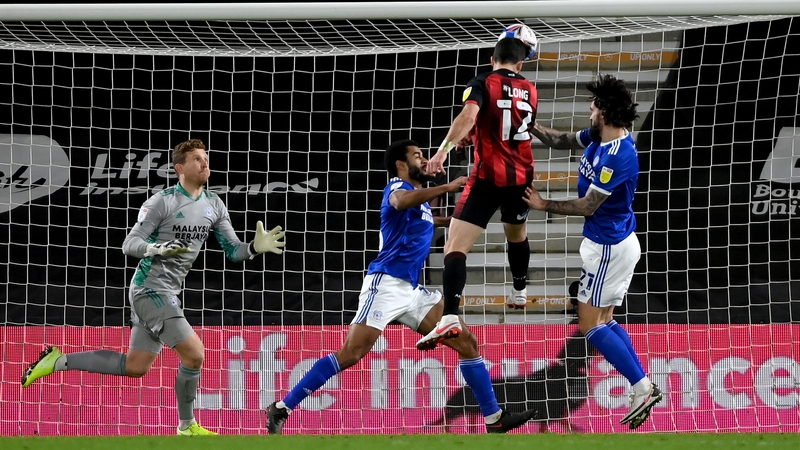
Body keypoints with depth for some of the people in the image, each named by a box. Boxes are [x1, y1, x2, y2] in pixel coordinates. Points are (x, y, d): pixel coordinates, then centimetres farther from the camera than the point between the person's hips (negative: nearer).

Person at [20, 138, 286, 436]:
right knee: (193, 353, -15)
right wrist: (156, 249, -35)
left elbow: (233, 250, 9)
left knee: (135, 366, 12)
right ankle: (187, 426, 3)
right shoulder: (163, 202, -14)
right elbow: (129, 245, -15)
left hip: (168, 294, 9)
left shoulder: (214, 206, 8)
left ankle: (59, 361, 21)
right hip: (149, 289, -9)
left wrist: (256, 247, -12)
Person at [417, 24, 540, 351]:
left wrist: (443, 149, -33)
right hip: (522, 177, 6)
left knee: (455, 247, -13)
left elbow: (468, 116, -25)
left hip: (488, 177, -6)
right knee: (516, 234, 35)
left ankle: (450, 318, -33)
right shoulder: (530, 92, 11)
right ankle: (520, 293, 58)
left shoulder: (483, 84, -6)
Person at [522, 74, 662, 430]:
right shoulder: (599, 138, 2)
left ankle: (642, 388, -5)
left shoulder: (617, 156, -27)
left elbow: (588, 206, -22)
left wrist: (544, 205, -11)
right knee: (604, 322, 15)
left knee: (590, 325, -5)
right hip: (615, 243, 10)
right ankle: (644, 387, 14)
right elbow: (563, 141, 19)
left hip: (608, 249, -10)